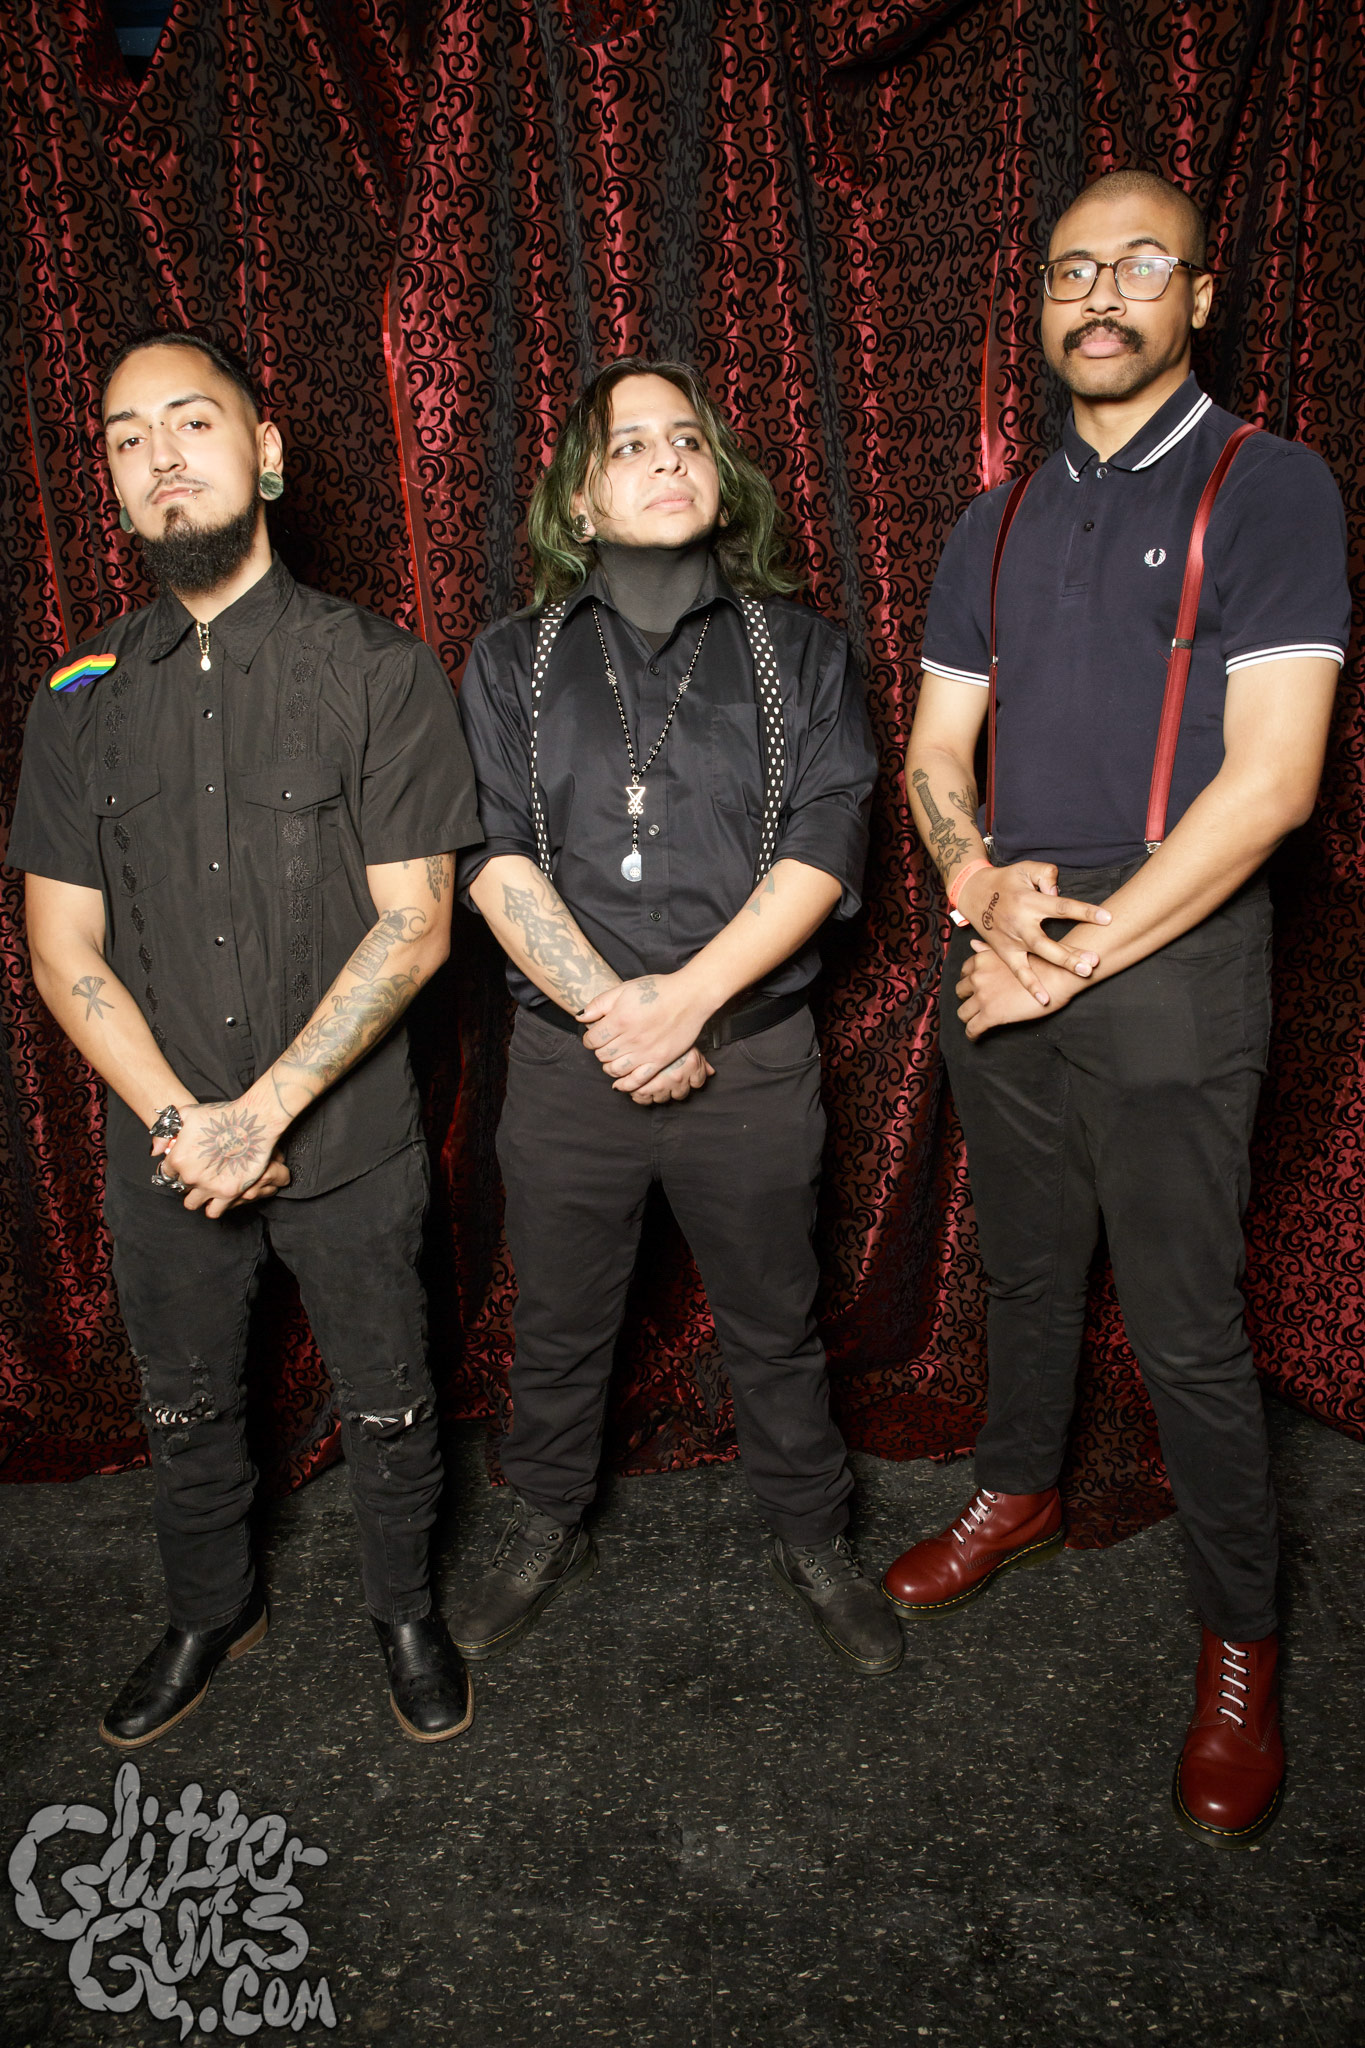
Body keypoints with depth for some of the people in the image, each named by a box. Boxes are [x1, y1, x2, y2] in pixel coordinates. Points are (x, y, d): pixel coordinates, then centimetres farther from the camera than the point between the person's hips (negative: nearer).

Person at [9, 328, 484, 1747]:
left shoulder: (380, 674, -7)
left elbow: (412, 929, -12)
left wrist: (264, 1112, -17)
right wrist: (179, 1122, -12)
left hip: (348, 1142, -3)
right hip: (162, 1149, 3)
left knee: (384, 1404, 13)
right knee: (186, 1410, 20)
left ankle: (406, 1614, 40)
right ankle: (212, 1613, 46)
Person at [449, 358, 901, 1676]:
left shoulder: (798, 652, 5)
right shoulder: (512, 663, 7)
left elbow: (823, 845, -6)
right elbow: (495, 858, -3)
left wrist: (685, 998, -16)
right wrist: (610, 1007, -15)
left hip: (754, 1059, 0)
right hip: (566, 1060, 1)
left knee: (773, 1325, 14)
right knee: (557, 1322, 15)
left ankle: (811, 1543, 36)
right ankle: (547, 1533, 39)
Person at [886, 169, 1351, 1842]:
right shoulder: (998, 527, 12)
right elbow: (933, 756, 12)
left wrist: (1079, 953, -15)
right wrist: (981, 885, -10)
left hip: (1169, 956, -5)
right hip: (1001, 947, 5)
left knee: (1185, 1328, 0)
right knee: (1024, 1266, 19)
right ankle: (1016, 1498, 41)